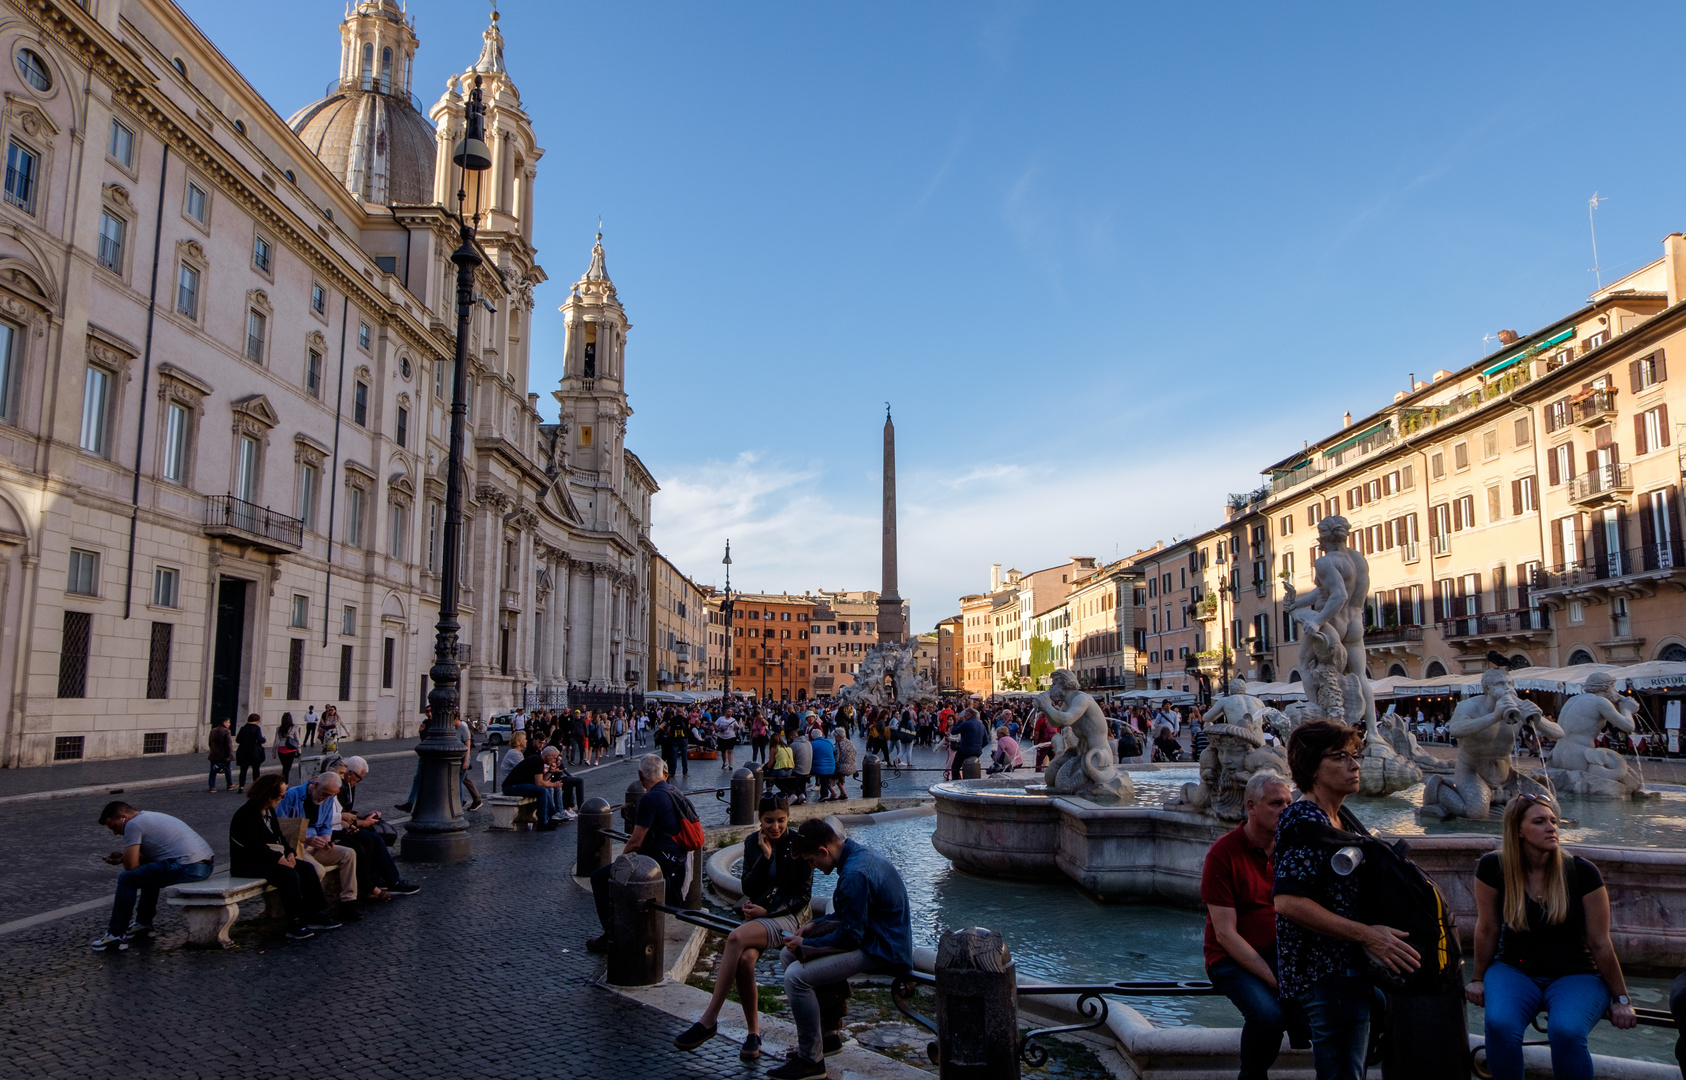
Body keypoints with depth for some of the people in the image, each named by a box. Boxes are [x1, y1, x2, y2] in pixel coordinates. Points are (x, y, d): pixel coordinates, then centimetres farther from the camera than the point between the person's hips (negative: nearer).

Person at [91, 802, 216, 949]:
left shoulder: (133, 824, -3)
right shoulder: (149, 816, 26)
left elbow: (131, 865, -6)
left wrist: (124, 860, 16)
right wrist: (122, 856, 25)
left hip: (187, 868, -10)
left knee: (126, 879, -1)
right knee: (147, 872, 31)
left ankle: (116, 935, 5)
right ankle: (144, 924, 38)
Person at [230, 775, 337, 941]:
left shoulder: (269, 810, 12)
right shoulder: (246, 814, -17)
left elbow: (278, 836, 17)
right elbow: (256, 847, -23)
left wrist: (289, 853, -2)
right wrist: (281, 859, -23)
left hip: (269, 857, 9)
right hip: (246, 864, -9)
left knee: (306, 868, -10)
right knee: (289, 874, -30)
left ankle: (316, 916, -9)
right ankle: (294, 926, -28)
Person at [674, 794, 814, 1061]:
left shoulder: (799, 845, -4)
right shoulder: (752, 842, 9)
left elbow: (803, 895, -3)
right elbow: (748, 888, 3)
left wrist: (768, 911, -13)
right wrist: (764, 856, -10)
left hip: (788, 917, -4)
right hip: (757, 915, 4)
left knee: (736, 938, -32)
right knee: (745, 959, -30)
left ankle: (708, 1021, -26)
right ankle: (754, 1033, -13)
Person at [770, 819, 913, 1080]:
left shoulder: (855, 875, -26)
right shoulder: (858, 853, 5)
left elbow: (850, 937, -21)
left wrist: (806, 944, -9)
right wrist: (815, 926, 10)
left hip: (880, 951, -11)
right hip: (871, 934, 11)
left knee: (796, 977, -21)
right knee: (789, 955, 12)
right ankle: (825, 1034, 21)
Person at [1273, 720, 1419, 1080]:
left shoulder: (1342, 818, 12)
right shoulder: (1306, 823, -21)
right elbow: (1288, 901, -29)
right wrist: (1367, 934, -26)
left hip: (1347, 966, 11)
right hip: (1327, 973, -11)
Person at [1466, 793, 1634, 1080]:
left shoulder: (1582, 872, -12)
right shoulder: (1493, 867, -11)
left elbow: (1600, 943, -4)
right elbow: (1487, 929, -1)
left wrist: (1621, 999, 3)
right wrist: (1479, 980, 7)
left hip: (1575, 975, 0)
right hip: (1514, 969, 1)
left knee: (1566, 1031, -30)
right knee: (1499, 1025, -28)